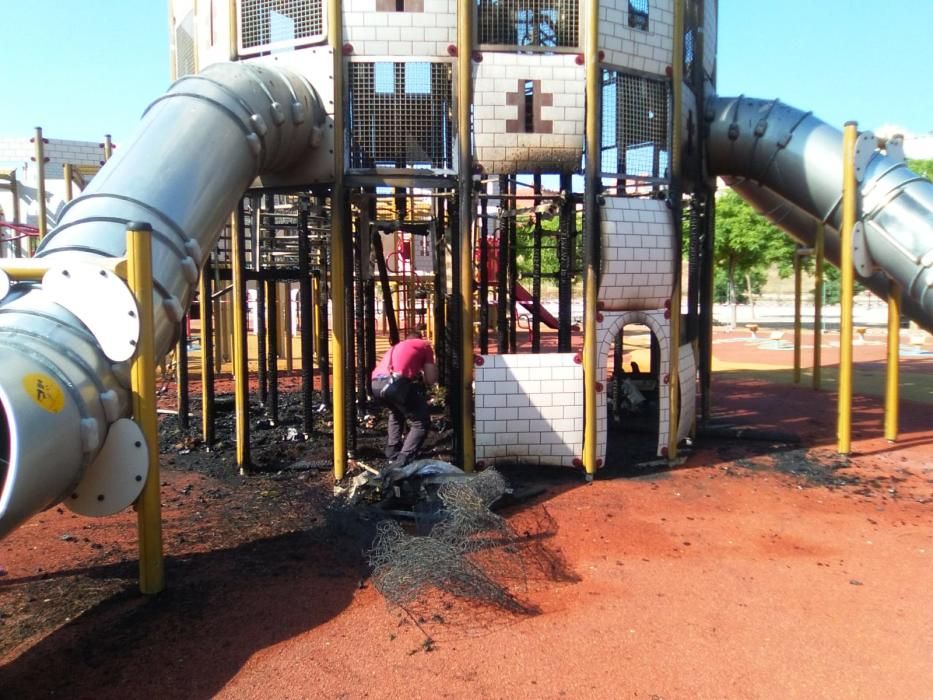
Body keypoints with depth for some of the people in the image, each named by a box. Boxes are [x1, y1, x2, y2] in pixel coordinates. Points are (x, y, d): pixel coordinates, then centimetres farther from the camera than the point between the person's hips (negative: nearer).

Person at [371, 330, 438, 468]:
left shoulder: (397, 346, 38)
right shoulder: (425, 345, 23)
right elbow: (431, 379, 17)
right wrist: (421, 377, 38)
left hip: (375, 383, 6)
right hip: (396, 382, -6)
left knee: (396, 413, 35)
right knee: (421, 423, 9)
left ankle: (392, 455, 30)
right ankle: (402, 462, -6)